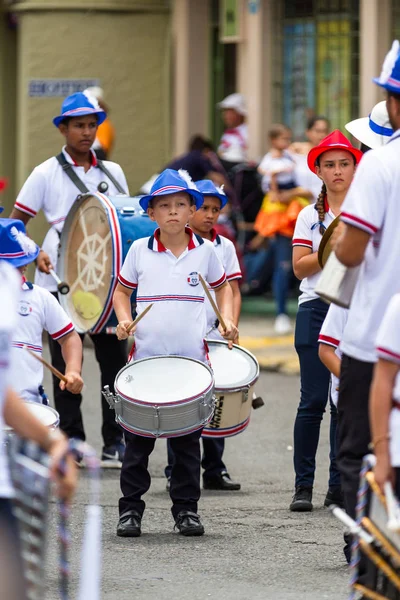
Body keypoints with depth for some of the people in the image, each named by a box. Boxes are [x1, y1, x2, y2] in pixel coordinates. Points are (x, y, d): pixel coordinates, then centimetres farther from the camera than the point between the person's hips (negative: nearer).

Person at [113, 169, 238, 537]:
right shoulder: (140, 251, 2)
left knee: (187, 440, 6)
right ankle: (131, 508, 9)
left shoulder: (205, 251, 4)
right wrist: (124, 318, -4)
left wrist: (228, 320, 4)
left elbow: (222, 287, 19)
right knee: (139, 440, 1)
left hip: (192, 359, 1)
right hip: (146, 357, 0)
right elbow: (122, 290, 13)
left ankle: (186, 508, 14)